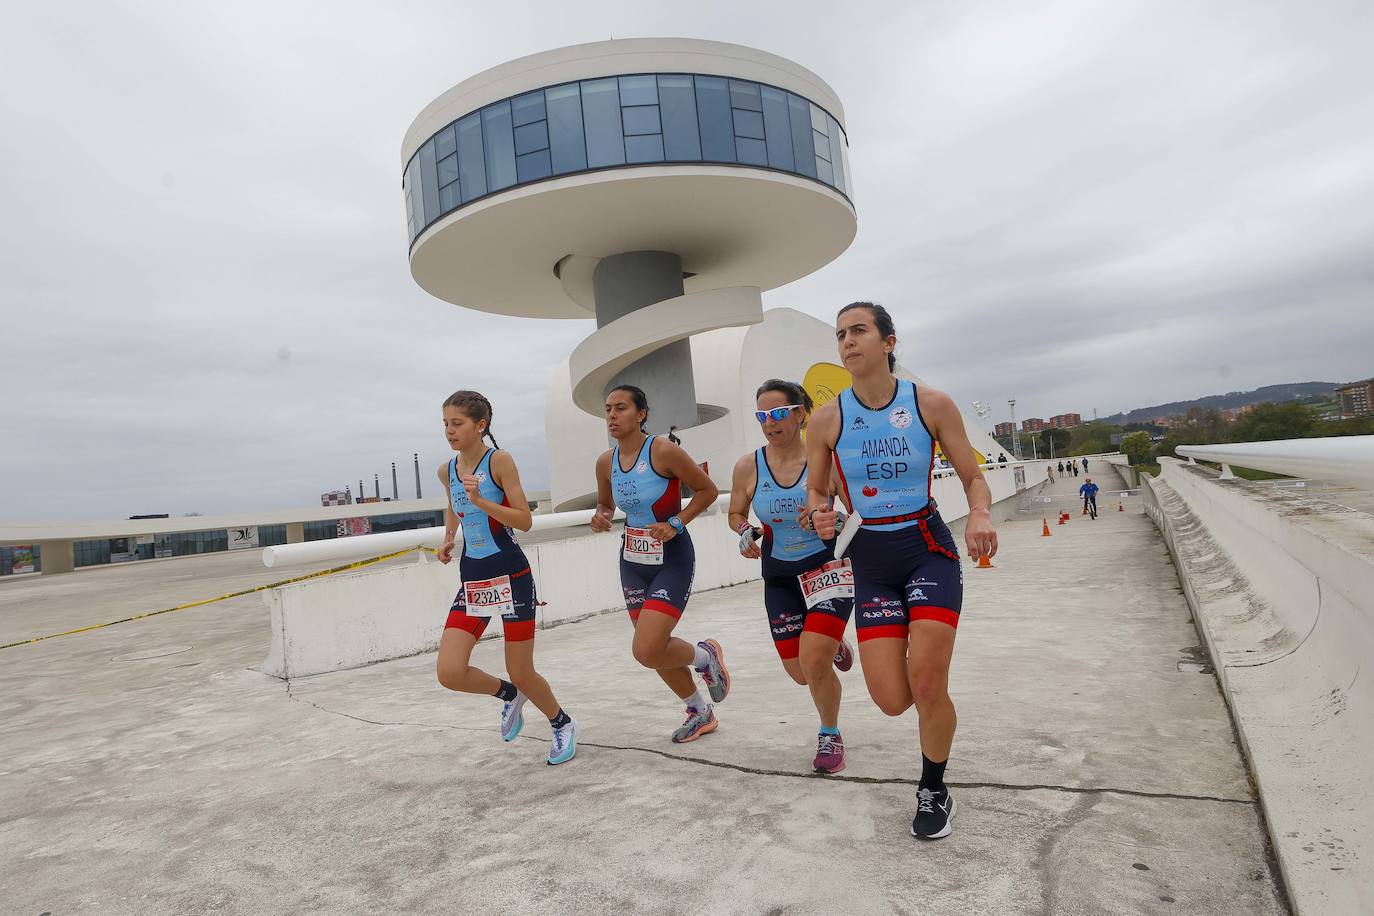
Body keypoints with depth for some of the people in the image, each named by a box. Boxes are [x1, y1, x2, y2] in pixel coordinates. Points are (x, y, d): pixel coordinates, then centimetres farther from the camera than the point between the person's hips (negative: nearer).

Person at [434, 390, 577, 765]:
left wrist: (480, 500, -25)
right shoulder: (446, 470, 6)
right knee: (449, 672, -8)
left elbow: (525, 520, -14)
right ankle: (508, 695, 24)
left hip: (511, 577, -5)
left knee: (521, 674, 3)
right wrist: (448, 538, 16)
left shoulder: (499, 460, -11)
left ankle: (563, 724, 33)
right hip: (472, 581, 5)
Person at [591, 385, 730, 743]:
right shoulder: (605, 462, 0)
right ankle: (700, 713, 40)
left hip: (672, 559, -6)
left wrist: (676, 523, -19)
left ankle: (705, 655, 16)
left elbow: (708, 490, -8)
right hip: (632, 561, 7)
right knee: (656, 648, 15)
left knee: (647, 651, -17)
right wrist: (601, 516, -5)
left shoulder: (664, 451, -17)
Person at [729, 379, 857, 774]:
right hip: (780, 577, 3)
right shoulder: (748, 466, -6)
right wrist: (746, 532, -12)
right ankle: (833, 647, 47)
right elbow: (736, 514, 10)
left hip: (828, 565, -3)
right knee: (801, 674, 9)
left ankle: (830, 735, 14)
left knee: (813, 663, -17)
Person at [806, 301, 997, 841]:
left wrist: (980, 515, -21)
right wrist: (819, 513, -14)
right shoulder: (827, 420, -4)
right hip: (870, 560, 2)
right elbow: (815, 491, 9)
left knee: (927, 688, -12)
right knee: (893, 701, -5)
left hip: (929, 548, -1)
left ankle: (933, 792, 20)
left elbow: (974, 478, 1)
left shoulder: (932, 405, -7)